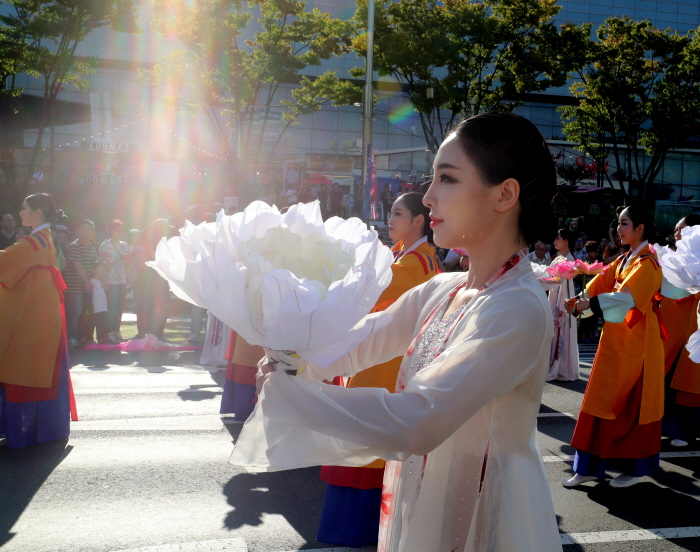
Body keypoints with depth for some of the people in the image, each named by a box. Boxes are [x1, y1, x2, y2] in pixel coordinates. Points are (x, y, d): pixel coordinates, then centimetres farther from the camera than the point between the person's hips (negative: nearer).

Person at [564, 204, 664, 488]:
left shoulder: (647, 263, -14)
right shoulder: (622, 261, 13)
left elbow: (625, 297, -27)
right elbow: (601, 285, 4)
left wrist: (590, 303, -35)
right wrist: (579, 300, -12)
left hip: (636, 342, -8)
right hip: (615, 340, 8)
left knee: (631, 405, 1)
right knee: (603, 401, 7)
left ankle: (635, 468, 15)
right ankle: (589, 467, 11)